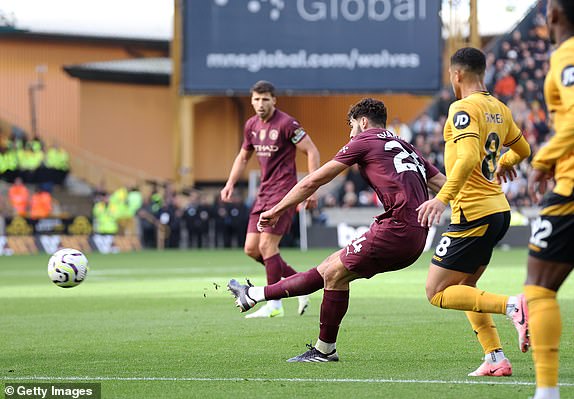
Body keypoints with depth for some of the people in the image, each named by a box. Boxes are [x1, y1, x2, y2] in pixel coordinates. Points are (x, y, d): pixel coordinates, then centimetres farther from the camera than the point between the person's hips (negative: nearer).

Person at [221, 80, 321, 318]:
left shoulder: (286, 124, -13)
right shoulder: (251, 125, 11)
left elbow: (312, 152, -13)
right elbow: (243, 157, 26)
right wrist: (230, 184, 14)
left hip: (283, 191, -8)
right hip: (264, 192, 8)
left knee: (267, 245, -13)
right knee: (251, 249, 3)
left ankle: (274, 305, -4)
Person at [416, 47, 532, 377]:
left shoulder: (463, 109, -13)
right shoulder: (499, 109, 12)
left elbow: (469, 157, -27)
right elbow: (523, 149, 28)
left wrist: (442, 198, -31)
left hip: (473, 212, -9)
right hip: (499, 210, 9)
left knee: (437, 293, -4)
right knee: (464, 287, 19)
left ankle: (512, 306, -20)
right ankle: (496, 359, 9)